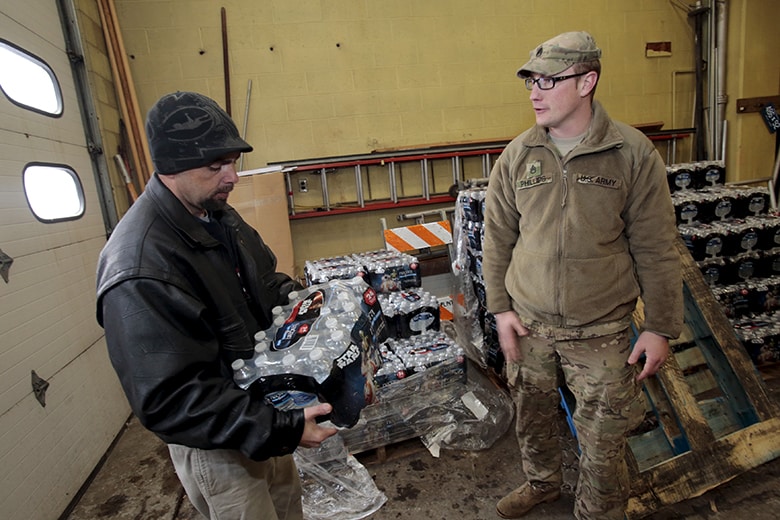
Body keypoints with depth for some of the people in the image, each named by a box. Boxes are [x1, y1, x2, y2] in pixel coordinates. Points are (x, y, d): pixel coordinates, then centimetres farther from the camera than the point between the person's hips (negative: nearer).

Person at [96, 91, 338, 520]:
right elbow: (167, 401, -29)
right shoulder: (139, 270, -31)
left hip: (262, 409, 8)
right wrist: (282, 429, -31)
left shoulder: (218, 215, -2)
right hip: (215, 445, -7)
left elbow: (264, 278, 12)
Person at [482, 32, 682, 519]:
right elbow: (498, 237, 3)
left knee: (603, 439, 11)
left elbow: (656, 250, -4)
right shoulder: (518, 154, -1)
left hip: (600, 330, -2)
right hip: (528, 320, 3)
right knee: (532, 413, 21)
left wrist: (661, 328, -3)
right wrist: (501, 307, 0)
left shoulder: (634, 154, -8)